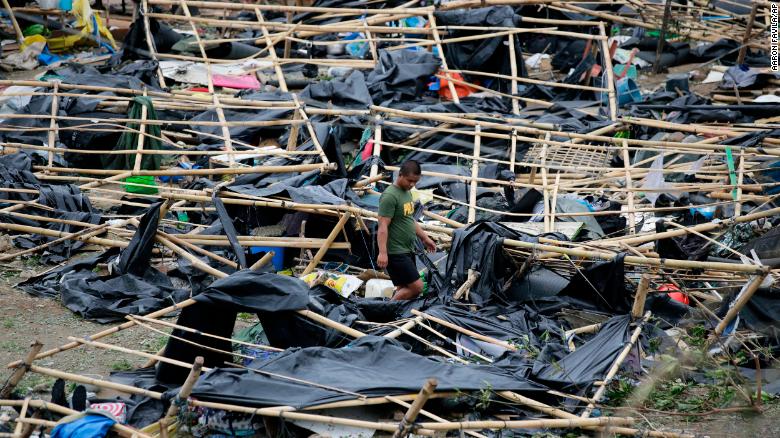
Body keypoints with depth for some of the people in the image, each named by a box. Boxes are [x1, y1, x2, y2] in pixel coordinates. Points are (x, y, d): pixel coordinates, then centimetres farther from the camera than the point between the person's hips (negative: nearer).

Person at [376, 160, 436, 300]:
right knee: (416, 287, -11)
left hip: (407, 251, 10)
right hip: (395, 252, -10)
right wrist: (383, 253, -28)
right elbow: (383, 227, -22)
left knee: (403, 289, 11)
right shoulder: (390, 196, -17)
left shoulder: (407, 192, 13)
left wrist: (425, 238, 29)